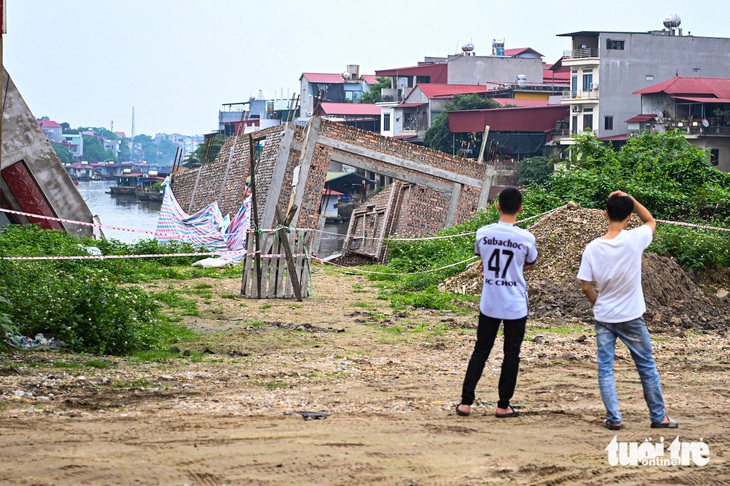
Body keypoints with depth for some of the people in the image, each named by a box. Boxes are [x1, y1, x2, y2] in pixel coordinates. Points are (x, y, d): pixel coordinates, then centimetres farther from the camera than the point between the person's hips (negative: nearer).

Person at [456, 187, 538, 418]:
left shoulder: (482, 233, -7)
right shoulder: (526, 238, -13)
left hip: (489, 304, 2)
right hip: (516, 306, -2)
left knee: (480, 351, 12)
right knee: (511, 355, 9)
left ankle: (466, 402, 9)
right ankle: (503, 405, 13)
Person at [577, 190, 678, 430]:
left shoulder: (593, 248, -10)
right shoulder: (634, 240, -14)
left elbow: (586, 287, -6)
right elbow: (651, 221, 9)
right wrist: (630, 199, 0)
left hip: (604, 318, 1)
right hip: (631, 318, -1)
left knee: (605, 369, 8)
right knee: (647, 367, 13)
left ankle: (613, 418, 3)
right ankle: (658, 417, 20)